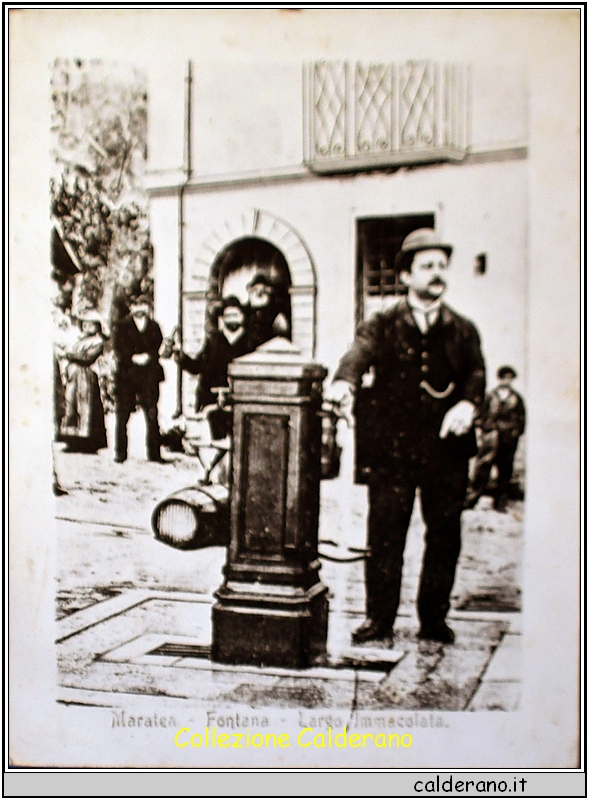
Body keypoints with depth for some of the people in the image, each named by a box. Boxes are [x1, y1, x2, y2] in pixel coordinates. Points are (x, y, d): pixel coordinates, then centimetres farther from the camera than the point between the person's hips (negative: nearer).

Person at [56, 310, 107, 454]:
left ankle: (88, 442, -8)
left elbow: (88, 357, -14)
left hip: (86, 376, -8)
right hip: (72, 375, 8)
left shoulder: (98, 341, -1)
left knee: (86, 406, -9)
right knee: (70, 406, 4)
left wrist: (68, 353, -13)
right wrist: (62, 351, 0)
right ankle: (73, 442, 7)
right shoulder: (81, 339, 24)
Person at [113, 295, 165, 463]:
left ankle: (154, 453, 3)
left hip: (149, 376, 1)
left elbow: (158, 349, 5)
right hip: (126, 375, -1)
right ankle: (120, 452, 6)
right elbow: (119, 351, -2)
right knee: (122, 415, -2)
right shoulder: (121, 327, 8)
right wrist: (134, 358, -15)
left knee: (152, 415, -2)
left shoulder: (154, 327, 15)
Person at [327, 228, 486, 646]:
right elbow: (359, 353, -13)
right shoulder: (383, 327, 7)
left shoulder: (463, 331, 13)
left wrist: (467, 403, -23)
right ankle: (380, 617, 15)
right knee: (384, 535, 2)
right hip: (393, 445, -1)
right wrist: (345, 382, -36)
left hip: (447, 448, 2)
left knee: (444, 536, 7)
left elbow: (476, 374, 1)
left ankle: (434, 618, 22)